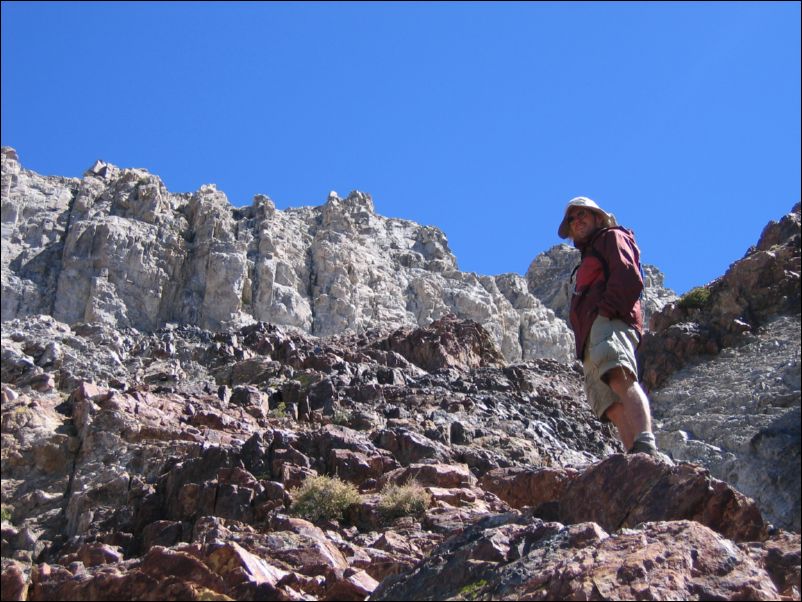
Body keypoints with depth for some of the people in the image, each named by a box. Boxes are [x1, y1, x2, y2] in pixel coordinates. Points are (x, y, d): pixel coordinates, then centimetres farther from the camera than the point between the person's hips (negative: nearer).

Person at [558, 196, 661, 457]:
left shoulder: (612, 237, 17)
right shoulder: (589, 257, 42)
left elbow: (629, 279, -3)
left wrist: (607, 309, -13)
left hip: (609, 322, -9)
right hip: (590, 341, 9)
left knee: (619, 376, -34)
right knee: (614, 406, -11)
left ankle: (646, 447, -55)